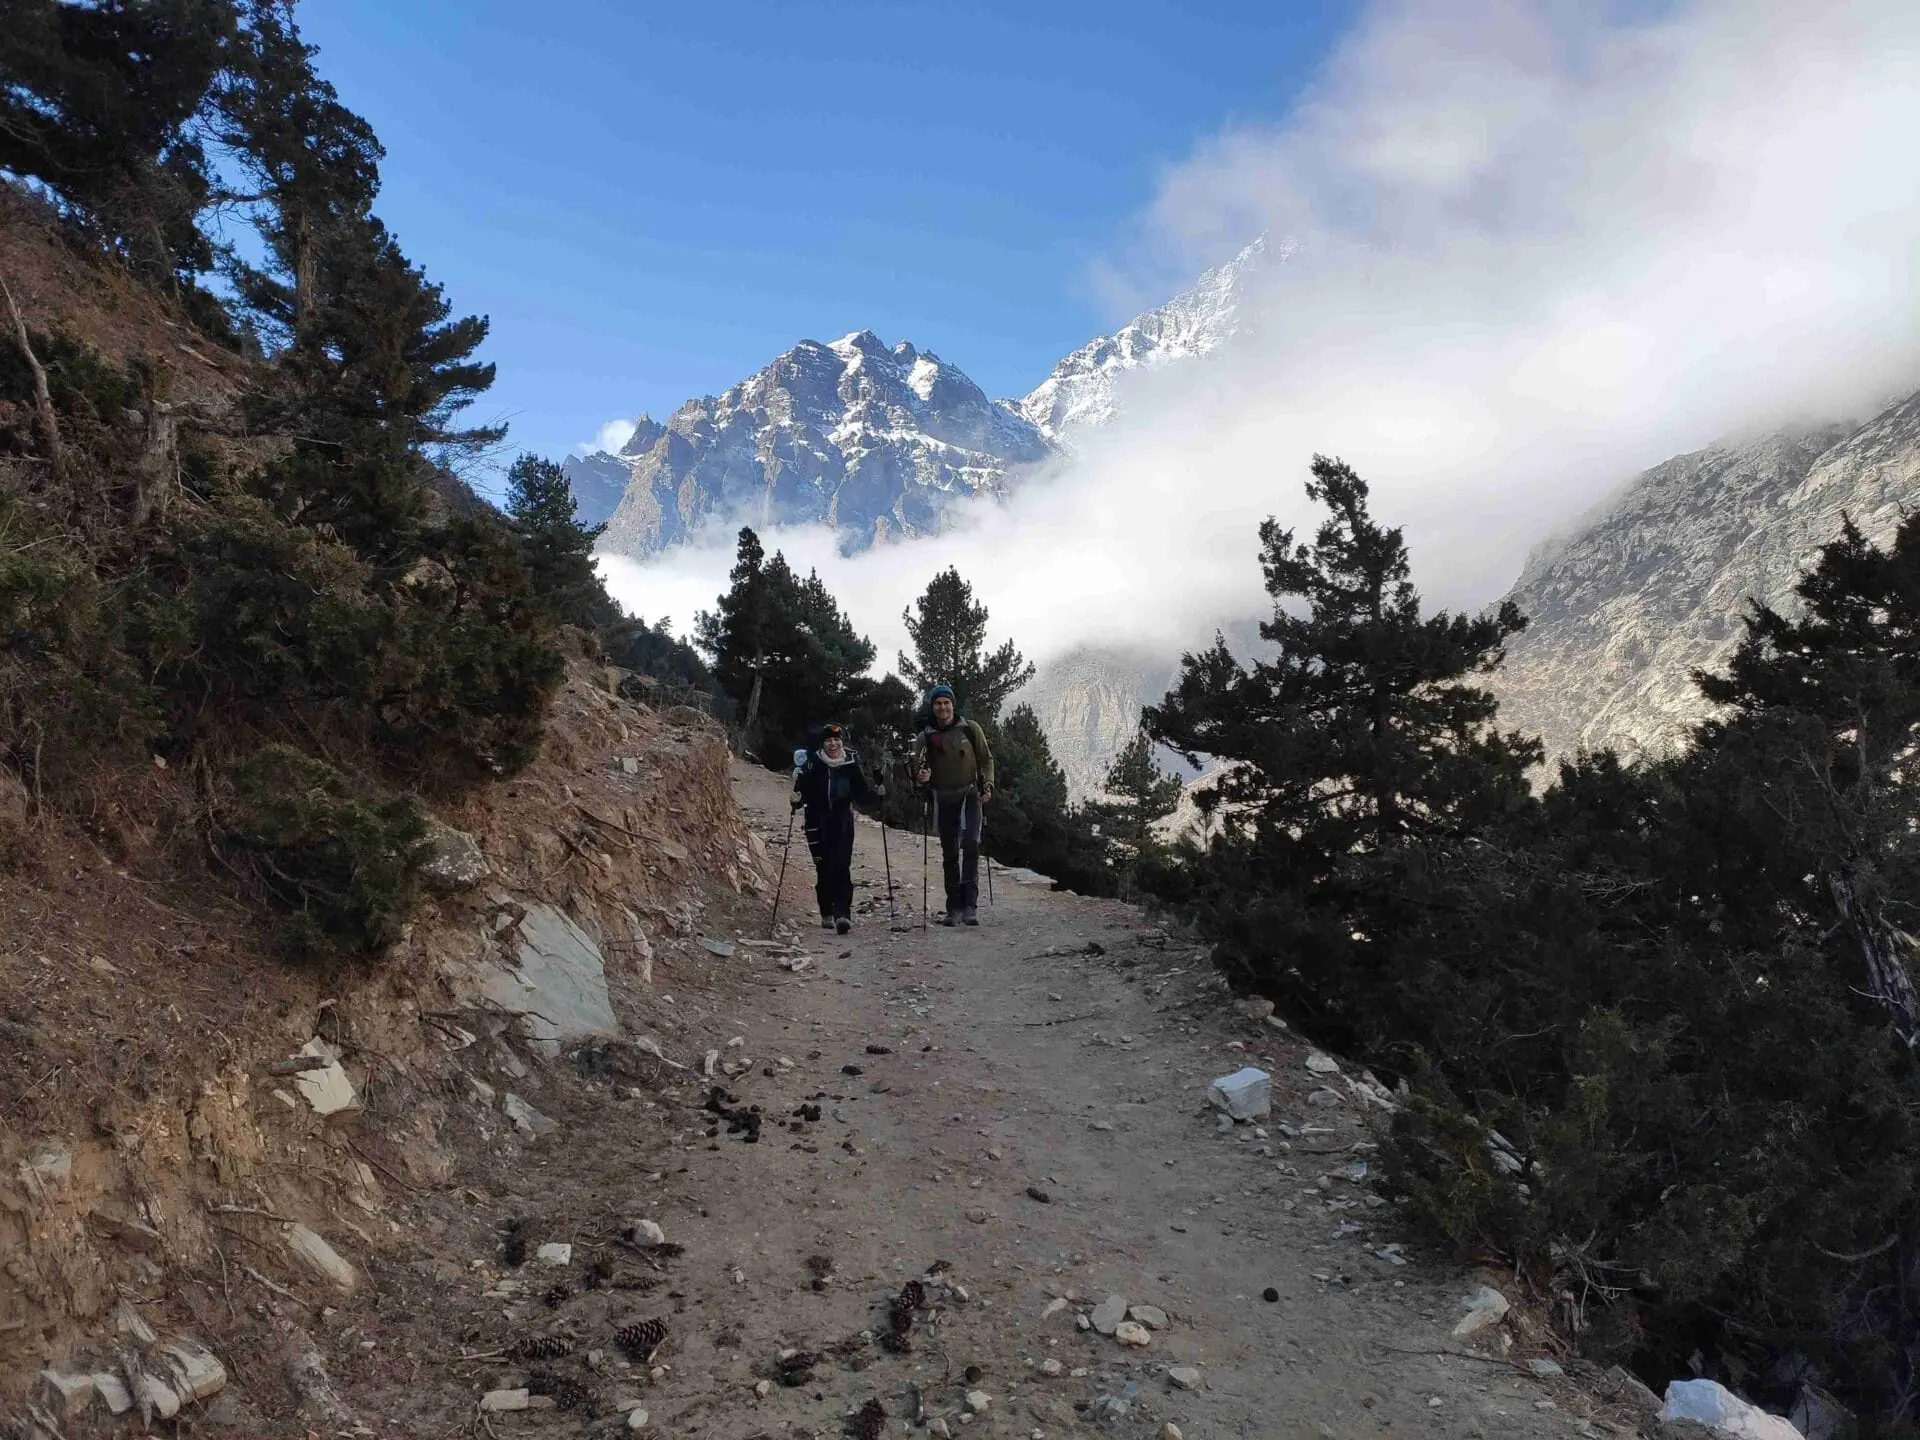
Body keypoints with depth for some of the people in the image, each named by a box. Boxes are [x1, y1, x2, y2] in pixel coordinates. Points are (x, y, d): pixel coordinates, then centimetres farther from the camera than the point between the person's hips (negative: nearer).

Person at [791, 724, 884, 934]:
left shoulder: (852, 762, 1)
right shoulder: (813, 763, -4)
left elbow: (861, 793, 7)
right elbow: (803, 791, -3)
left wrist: (876, 793, -10)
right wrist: (797, 800, -24)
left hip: (842, 820, 0)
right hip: (818, 821, 0)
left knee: (841, 866, -13)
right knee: (823, 868, 3)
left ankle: (842, 913, -19)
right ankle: (826, 913, 18)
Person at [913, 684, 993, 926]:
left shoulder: (970, 729, 0)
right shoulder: (926, 736, 2)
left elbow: (986, 759, 7)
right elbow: (917, 768, 4)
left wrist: (987, 785, -4)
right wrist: (920, 775, -19)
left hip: (970, 794, -2)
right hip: (944, 799, 2)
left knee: (971, 844, -19)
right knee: (949, 853, 7)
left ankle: (970, 904, -21)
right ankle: (954, 907, 15)